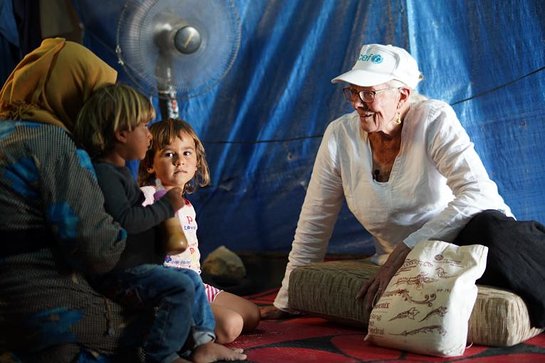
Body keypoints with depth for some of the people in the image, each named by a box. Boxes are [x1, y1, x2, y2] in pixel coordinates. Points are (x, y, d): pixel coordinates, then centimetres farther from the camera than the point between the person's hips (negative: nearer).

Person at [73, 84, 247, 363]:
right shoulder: (103, 173, -18)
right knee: (180, 286, -22)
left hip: (139, 263, 11)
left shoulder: (119, 172, 16)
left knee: (191, 278, 16)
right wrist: (166, 206, -18)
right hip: (117, 273, -11)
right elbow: (125, 220, -28)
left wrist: (166, 206, 14)